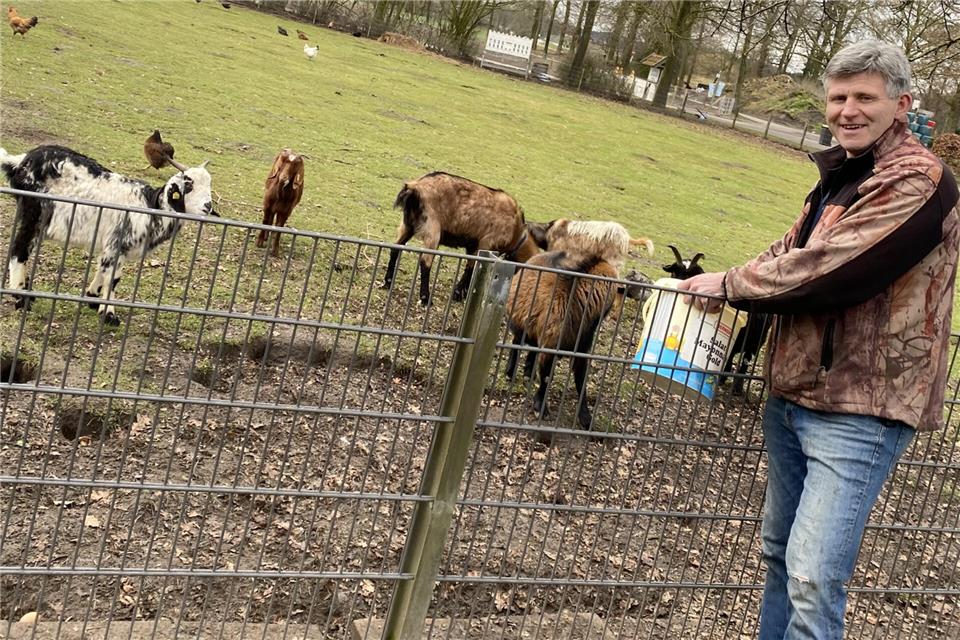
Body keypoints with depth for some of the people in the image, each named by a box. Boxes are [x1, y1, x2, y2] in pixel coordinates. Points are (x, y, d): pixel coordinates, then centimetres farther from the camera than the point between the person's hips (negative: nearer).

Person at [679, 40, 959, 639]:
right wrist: (728, 284, -2)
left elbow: (827, 270, -23)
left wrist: (730, 284, -9)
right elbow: (794, 250, 17)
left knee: (814, 581, -12)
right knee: (780, 553, 20)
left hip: (858, 411, -9)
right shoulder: (844, 172, 13)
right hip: (793, 393, 9)